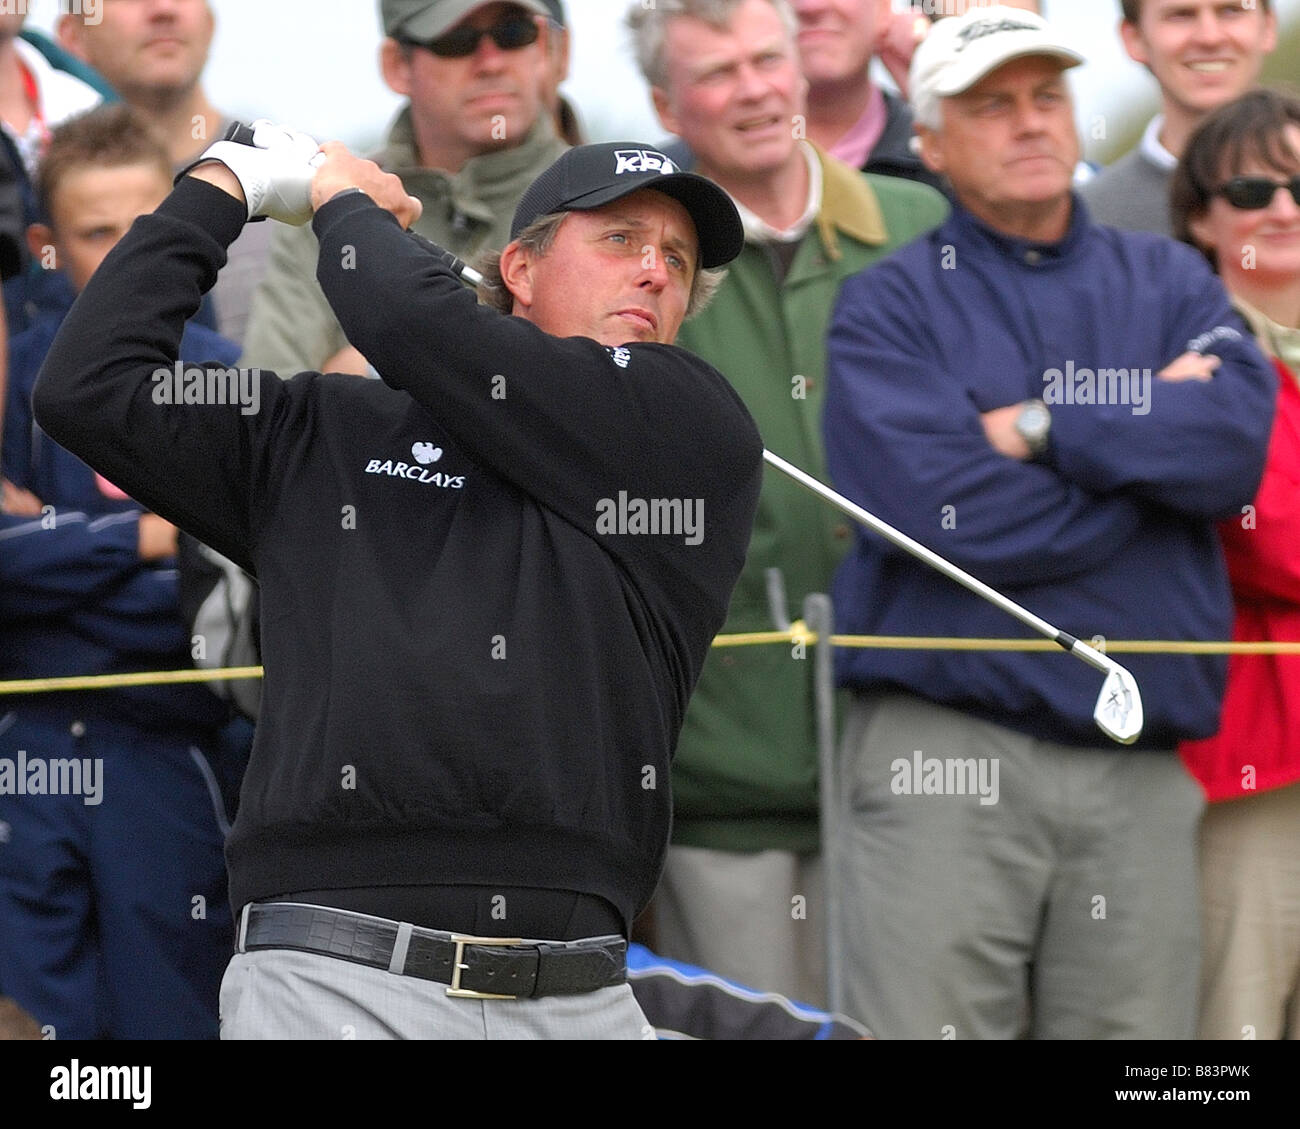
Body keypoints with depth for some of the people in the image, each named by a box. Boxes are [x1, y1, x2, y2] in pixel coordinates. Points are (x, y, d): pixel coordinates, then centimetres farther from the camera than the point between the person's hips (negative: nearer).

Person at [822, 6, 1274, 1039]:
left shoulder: (1169, 284, 17)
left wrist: (1040, 430, -6)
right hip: (944, 758, -3)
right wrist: (1149, 445, -2)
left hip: (1139, 773, 3)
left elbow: (1238, 442, -2)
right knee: (928, 1028, -10)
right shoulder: (889, 306, 6)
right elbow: (932, 505, -11)